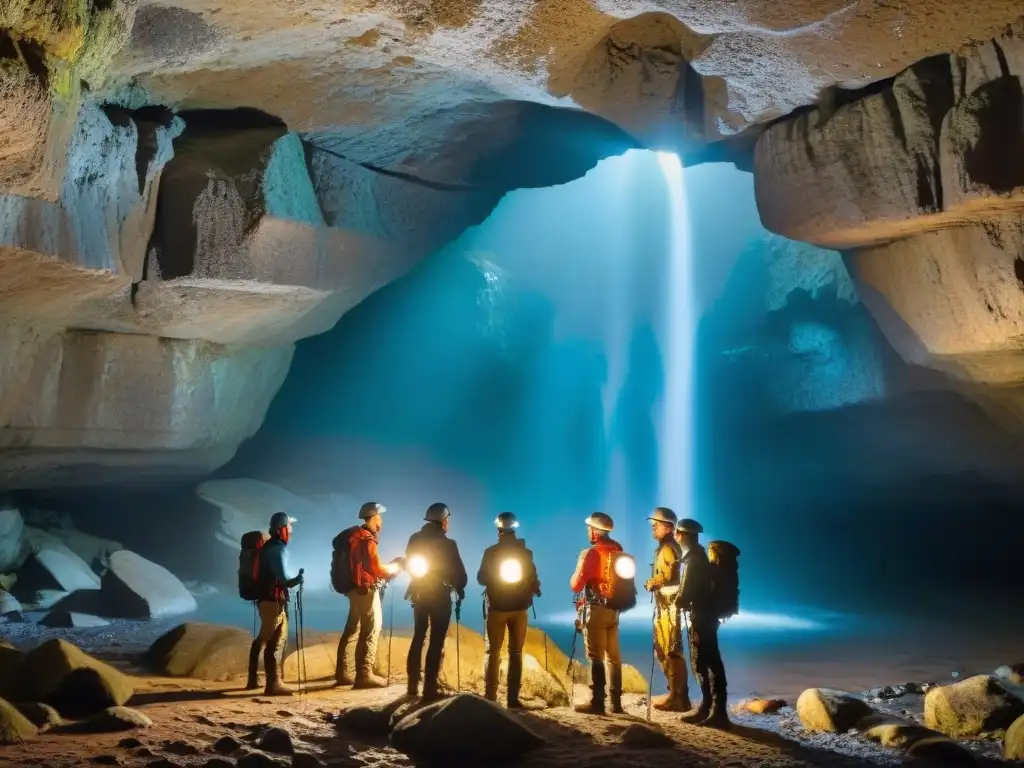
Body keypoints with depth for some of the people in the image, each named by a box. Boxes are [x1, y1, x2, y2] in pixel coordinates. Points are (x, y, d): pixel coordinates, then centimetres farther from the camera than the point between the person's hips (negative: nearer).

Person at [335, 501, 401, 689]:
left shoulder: (354, 536, 13)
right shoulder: (367, 540, -16)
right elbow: (376, 569, -17)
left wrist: (389, 567, 13)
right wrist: (395, 568, -1)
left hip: (355, 589, 10)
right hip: (365, 590, -10)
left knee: (352, 629, 14)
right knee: (371, 630, -6)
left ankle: (342, 672, 19)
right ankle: (364, 675, -7)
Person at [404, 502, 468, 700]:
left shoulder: (415, 539, -1)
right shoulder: (447, 544, -16)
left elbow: (408, 565, 10)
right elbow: (459, 572, -11)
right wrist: (460, 589, 8)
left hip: (418, 593, 6)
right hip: (440, 595, -5)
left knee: (418, 638, 16)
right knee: (436, 642, -1)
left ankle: (413, 686, 19)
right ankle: (429, 688, -3)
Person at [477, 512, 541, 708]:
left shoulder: (491, 552, -7)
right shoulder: (526, 553, -1)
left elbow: (481, 578, -1)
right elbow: (533, 581, 3)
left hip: (496, 607, -1)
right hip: (519, 608, 1)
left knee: (493, 652, 6)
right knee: (516, 653, 8)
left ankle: (490, 697, 0)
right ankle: (513, 698, 3)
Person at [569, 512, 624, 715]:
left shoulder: (591, 553, -13)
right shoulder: (618, 550, 6)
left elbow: (576, 584, -10)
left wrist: (574, 578, 9)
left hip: (596, 609, -6)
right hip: (613, 609, 6)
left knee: (596, 657, -3)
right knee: (613, 656, 11)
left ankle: (597, 702, -3)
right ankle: (616, 702, 14)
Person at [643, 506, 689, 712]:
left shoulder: (668, 548, -13)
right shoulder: (663, 548, 19)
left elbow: (669, 573, -26)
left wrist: (650, 583, -12)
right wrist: (653, 583, 3)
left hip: (669, 603, -11)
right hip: (663, 604, 11)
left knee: (671, 650, -9)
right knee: (662, 649, 16)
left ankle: (678, 697, -6)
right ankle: (675, 692, 22)